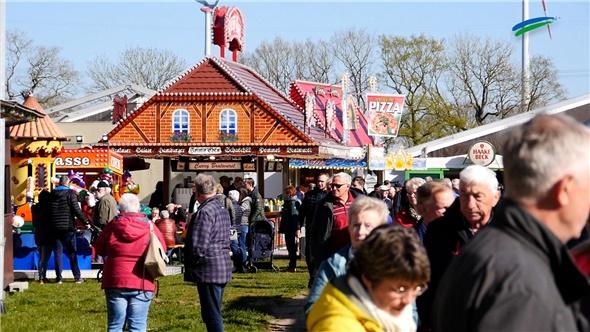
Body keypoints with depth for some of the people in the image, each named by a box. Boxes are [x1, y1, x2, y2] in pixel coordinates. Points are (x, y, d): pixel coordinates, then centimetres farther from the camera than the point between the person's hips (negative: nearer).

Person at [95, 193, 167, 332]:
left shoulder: (113, 226, -3)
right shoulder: (149, 227, -4)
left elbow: (99, 249, 9)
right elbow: (162, 248, 7)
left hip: (116, 281, 1)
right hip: (142, 283, -1)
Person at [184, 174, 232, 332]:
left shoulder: (204, 212, -17)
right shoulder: (222, 209, 12)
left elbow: (198, 247, -21)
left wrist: (191, 265, -5)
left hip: (209, 271, -9)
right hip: (223, 269, 9)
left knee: (212, 315, -6)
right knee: (214, 314, 17)